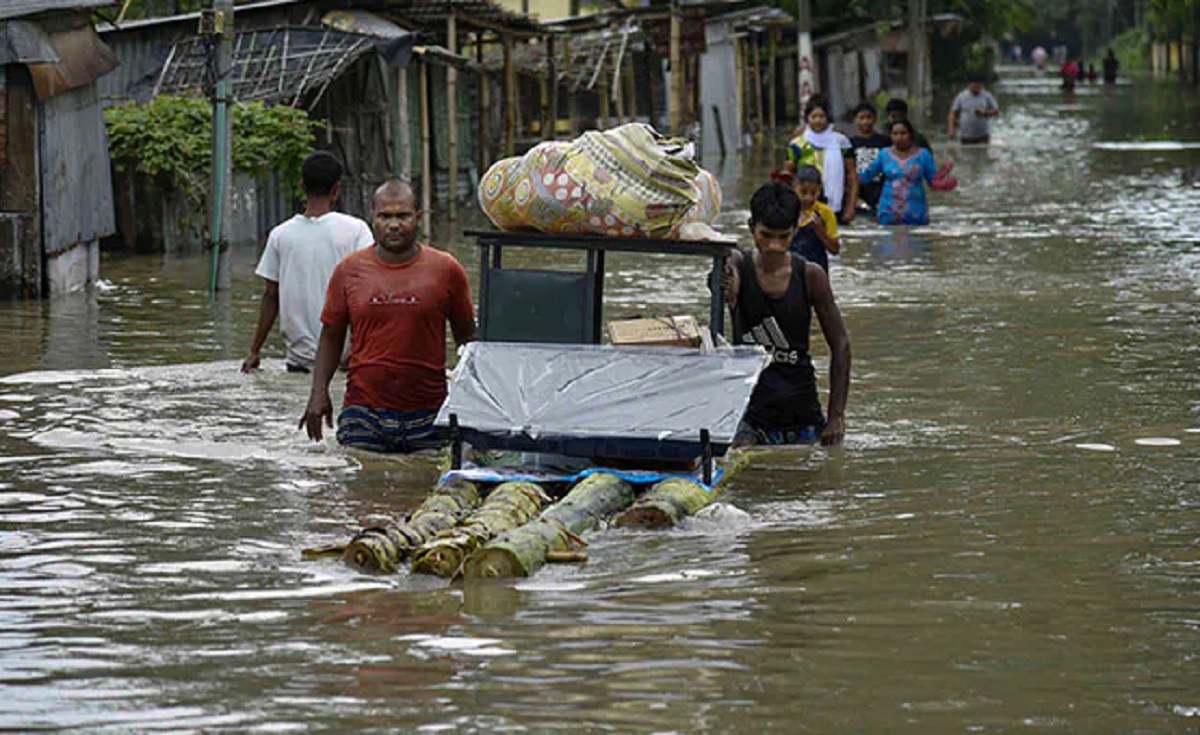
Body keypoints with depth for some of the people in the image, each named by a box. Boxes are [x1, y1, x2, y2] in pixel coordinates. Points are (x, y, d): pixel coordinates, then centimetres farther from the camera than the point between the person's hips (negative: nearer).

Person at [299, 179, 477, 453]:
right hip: (363, 415, 0)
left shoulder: (446, 270, 4)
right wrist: (319, 392, 2)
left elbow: (466, 336, 13)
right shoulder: (349, 271, 6)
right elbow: (331, 336, 13)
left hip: (428, 417, 0)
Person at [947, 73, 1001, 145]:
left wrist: (984, 112, -17)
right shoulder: (961, 97, 2)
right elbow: (953, 113, 2)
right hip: (966, 136, 1)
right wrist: (951, 129, -11)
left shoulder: (987, 96, 2)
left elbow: (996, 111, 2)